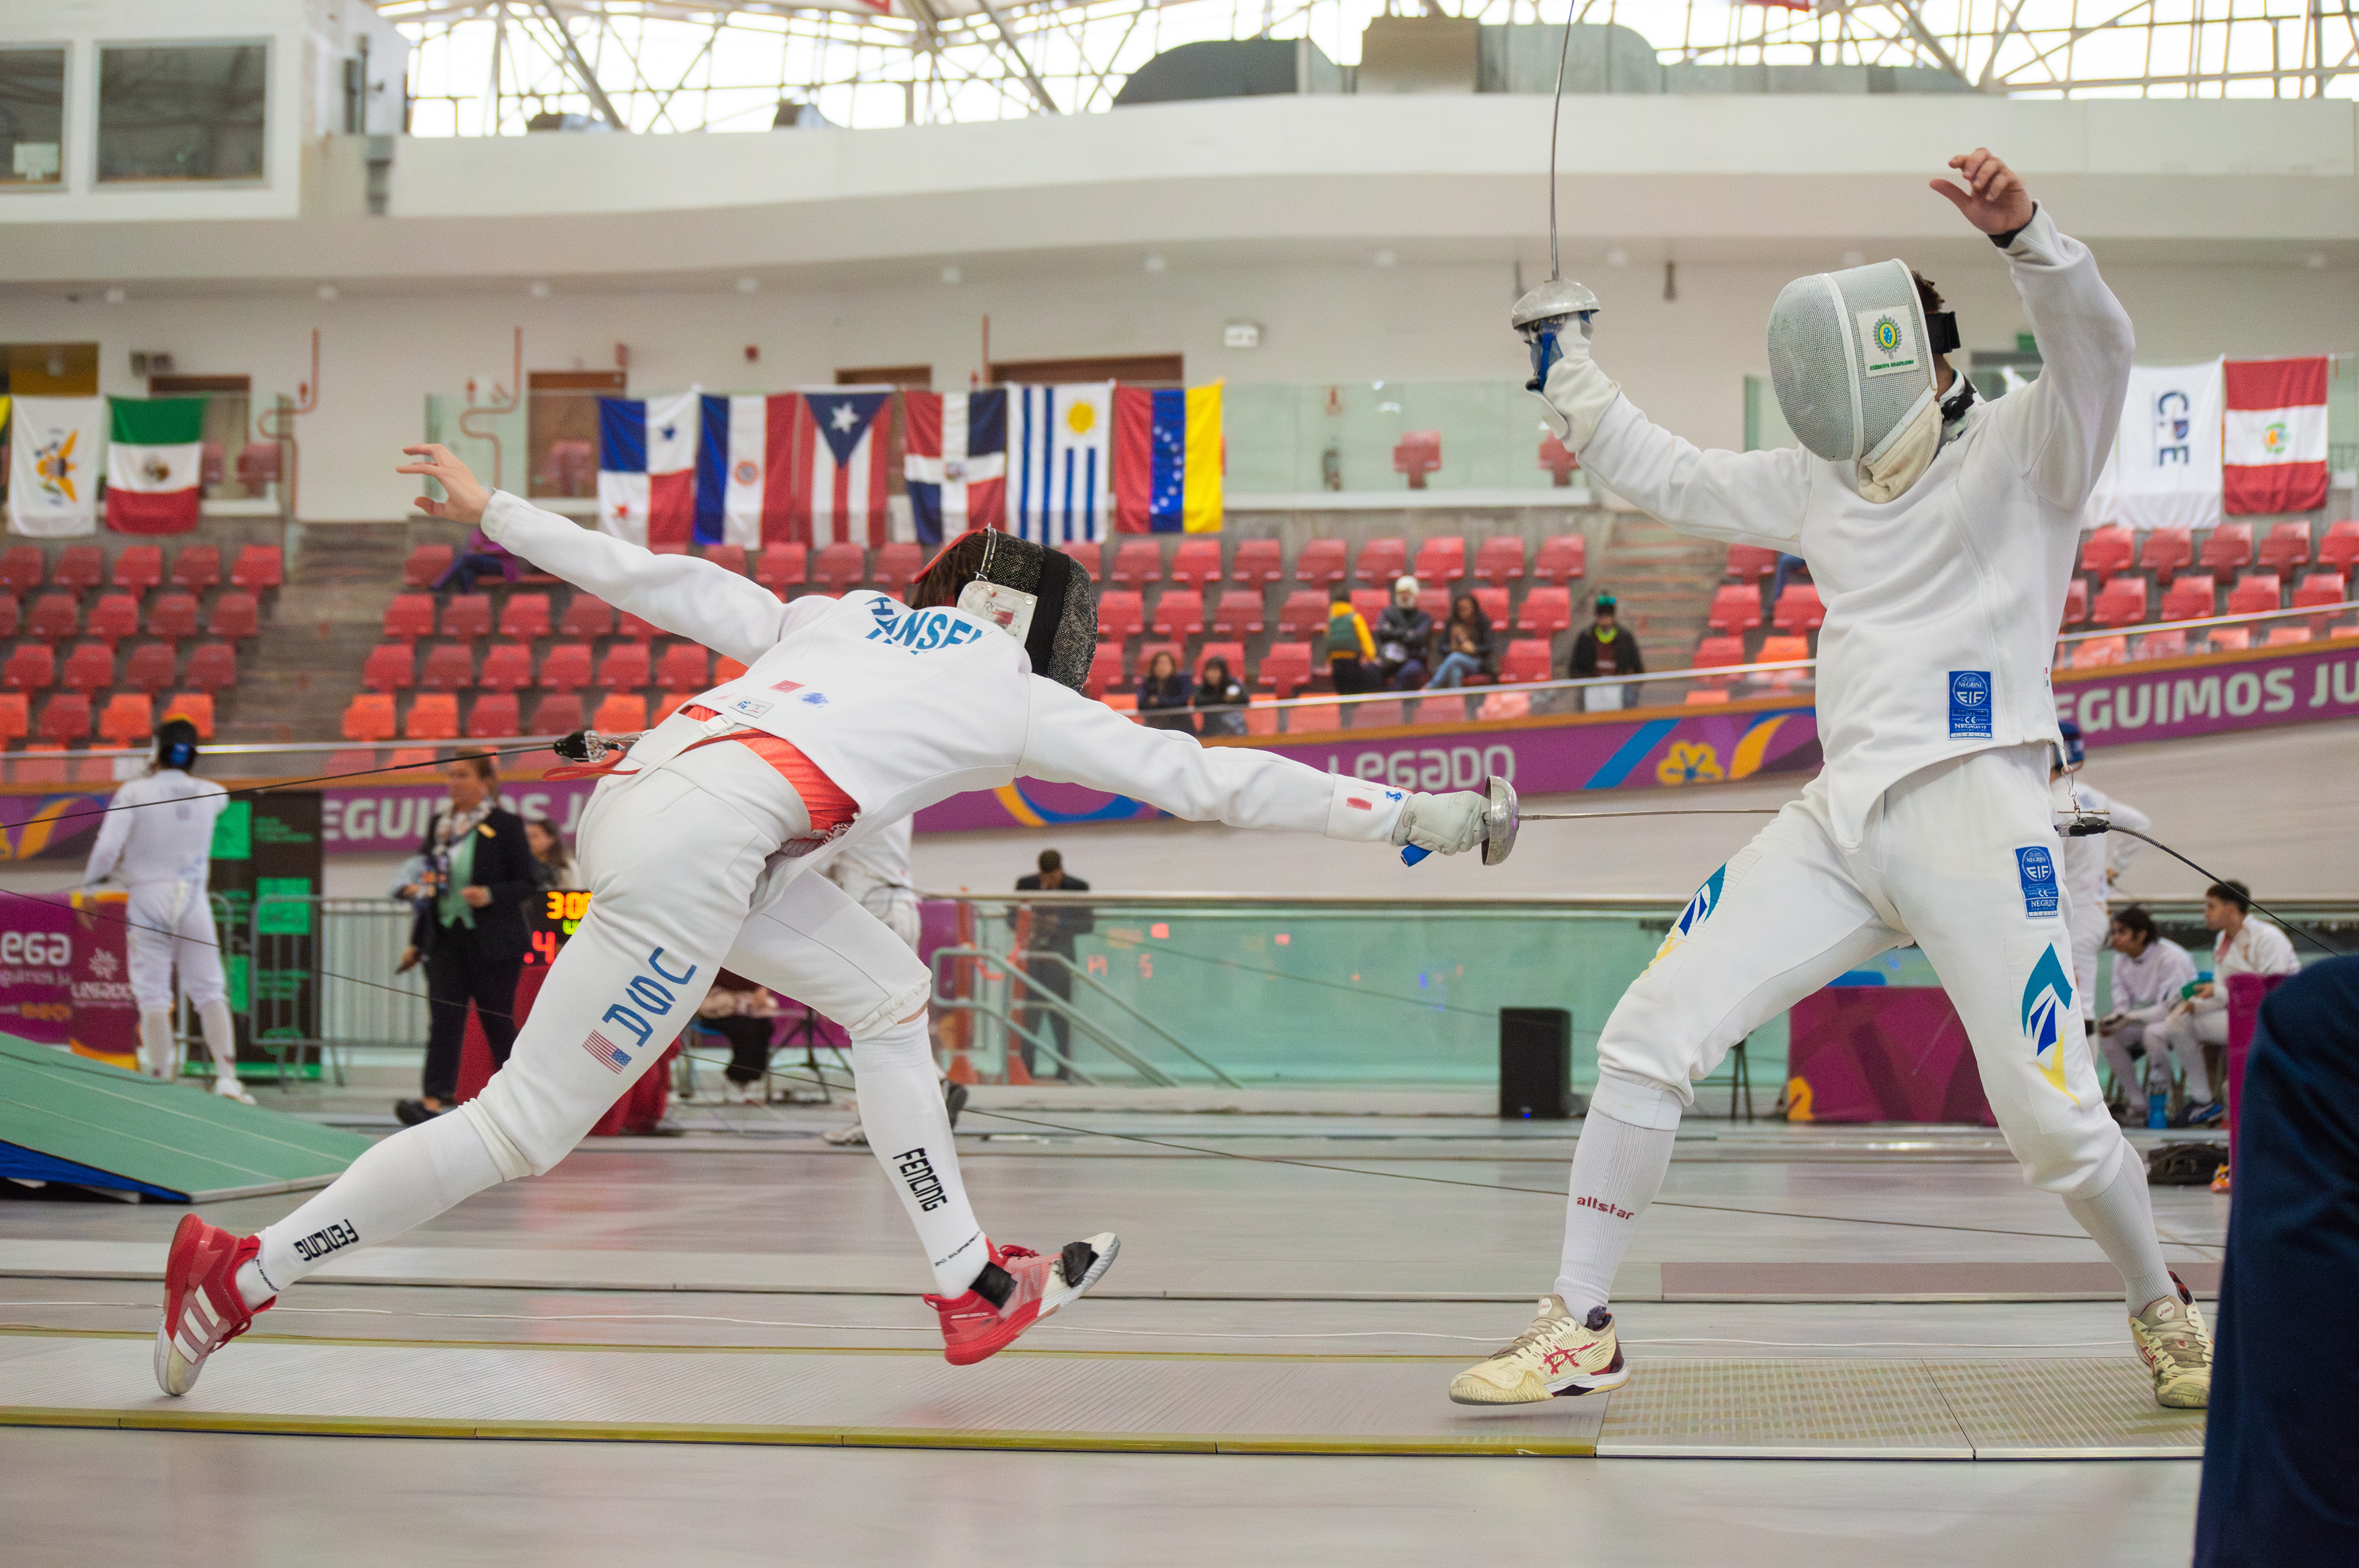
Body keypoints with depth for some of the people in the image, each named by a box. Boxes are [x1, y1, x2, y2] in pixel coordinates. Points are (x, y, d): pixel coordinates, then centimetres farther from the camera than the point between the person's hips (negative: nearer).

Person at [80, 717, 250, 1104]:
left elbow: (107, 848, -15)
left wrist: (93, 879, 4)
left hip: (148, 901, -2)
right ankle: (226, 1076, -8)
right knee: (209, 992, 6)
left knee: (153, 997, 3)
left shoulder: (135, 792, -8)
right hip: (193, 901, 2)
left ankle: (161, 1086, -2)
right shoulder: (208, 794, 2)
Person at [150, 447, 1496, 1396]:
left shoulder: (843, 619, 26)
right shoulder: (1017, 700, 11)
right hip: (689, 855, -8)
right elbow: (1210, 781, 10)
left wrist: (495, 514, 27)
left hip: (642, 789, 8)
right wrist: (1409, 818, 14)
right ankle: (240, 1277, 6)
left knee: (886, 991, 21)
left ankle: (973, 1285, 23)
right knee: (523, 1134, 1)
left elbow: (659, 580, 22)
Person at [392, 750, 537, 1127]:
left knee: (498, 1022, 4)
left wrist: (490, 895, -22)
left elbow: (529, 883, -5)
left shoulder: (506, 825, -5)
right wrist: (416, 942, 15)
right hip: (446, 937, 4)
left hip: (494, 941, -4)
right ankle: (433, 1102, -18)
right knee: (444, 1019, -8)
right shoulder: (439, 824, 10)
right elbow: (429, 881, 15)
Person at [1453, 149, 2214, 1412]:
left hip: (1974, 823, -5)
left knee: (2053, 1126, -6)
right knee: (1646, 1040, -7)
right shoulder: (1825, 476, 16)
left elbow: (2096, 347, -21)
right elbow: (1669, 479, 26)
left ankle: (2161, 1313, 24)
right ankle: (1578, 1329, 1)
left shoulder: (2021, 448, -1)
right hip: (1838, 822, 5)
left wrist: (2020, 231, -38)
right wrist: (1567, 372, 26)